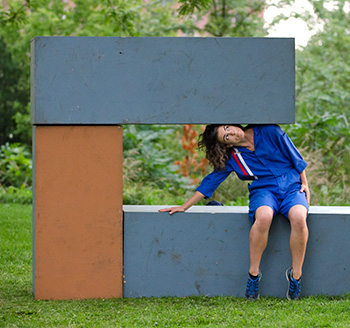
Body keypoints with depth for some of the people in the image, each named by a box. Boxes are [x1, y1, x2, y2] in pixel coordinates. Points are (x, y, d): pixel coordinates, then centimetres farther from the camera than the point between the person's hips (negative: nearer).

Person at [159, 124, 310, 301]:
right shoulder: (232, 157, 5)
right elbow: (211, 181, 10)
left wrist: (305, 184, 7)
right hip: (263, 191, 1)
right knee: (263, 217, -39)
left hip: (291, 187, 0)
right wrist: (184, 207, 8)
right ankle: (253, 273, -25)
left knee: (298, 217, -37)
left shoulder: (270, 132, 0)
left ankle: (295, 275, -24)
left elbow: (295, 157, 9)